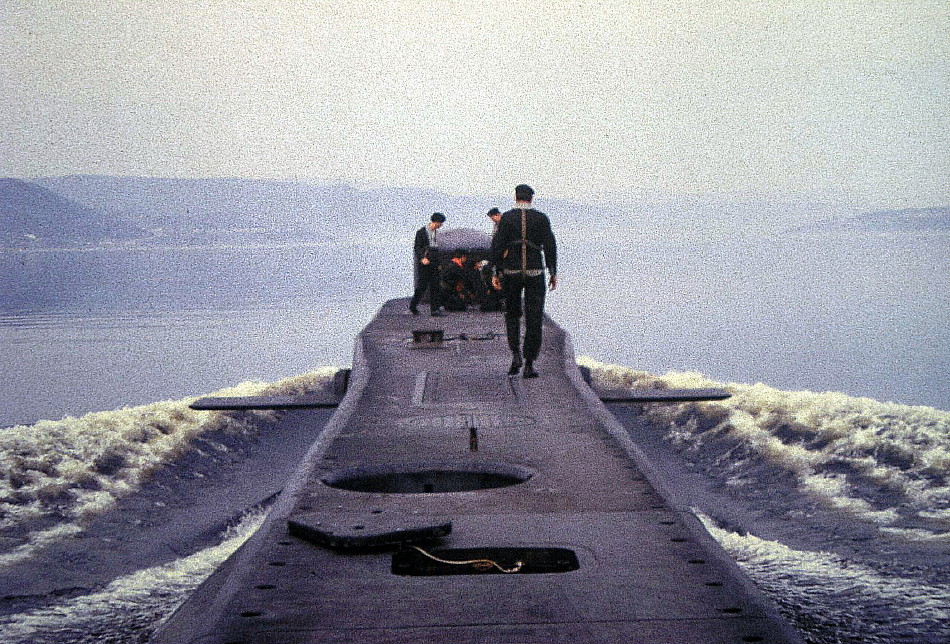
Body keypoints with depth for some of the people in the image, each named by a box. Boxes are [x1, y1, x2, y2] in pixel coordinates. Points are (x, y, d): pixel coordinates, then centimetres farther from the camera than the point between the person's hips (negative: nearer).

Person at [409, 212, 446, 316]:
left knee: (434, 286, 0)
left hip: (433, 263, 6)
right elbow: (416, 248, -10)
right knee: (422, 285, -5)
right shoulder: (421, 232, -7)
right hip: (424, 263, -6)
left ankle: (434, 310, 0)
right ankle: (412, 307, 9)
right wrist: (422, 258, -24)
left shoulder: (436, 232, 14)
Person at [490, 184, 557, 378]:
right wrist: (553, 273, 5)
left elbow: (497, 246, -4)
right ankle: (529, 364, 0)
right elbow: (550, 247, -2)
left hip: (511, 274, 0)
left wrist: (497, 273, 2)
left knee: (512, 313, 19)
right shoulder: (541, 218, 0)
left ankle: (516, 354, 2)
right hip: (535, 273, 0)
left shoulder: (507, 218, 0)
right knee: (534, 318, 4)